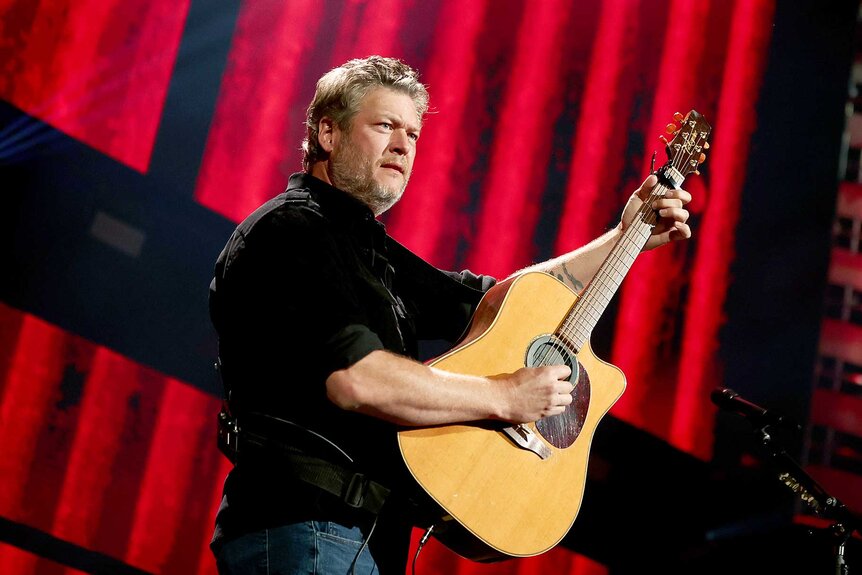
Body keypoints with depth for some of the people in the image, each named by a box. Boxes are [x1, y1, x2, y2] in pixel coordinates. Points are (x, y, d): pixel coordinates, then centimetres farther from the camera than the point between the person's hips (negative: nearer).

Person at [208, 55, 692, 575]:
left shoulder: (372, 252, 22)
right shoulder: (291, 230, -9)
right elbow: (356, 380, -22)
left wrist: (625, 238, 24)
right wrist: (505, 396, -12)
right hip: (305, 528, -10)